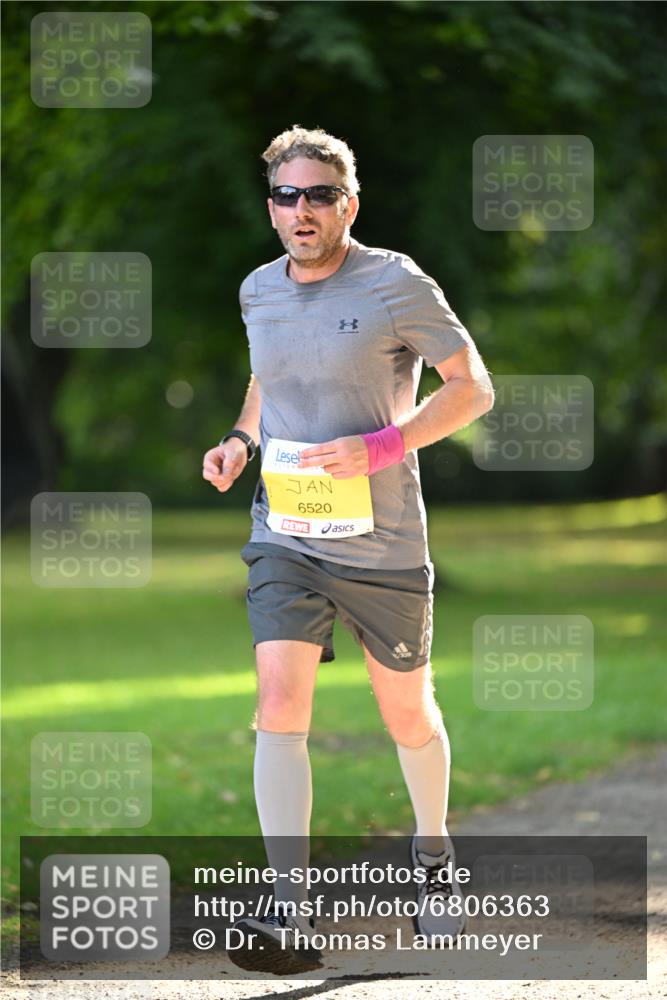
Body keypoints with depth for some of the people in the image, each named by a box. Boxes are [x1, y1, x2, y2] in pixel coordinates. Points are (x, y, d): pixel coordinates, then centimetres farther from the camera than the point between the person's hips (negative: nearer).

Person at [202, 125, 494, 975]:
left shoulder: (397, 285, -10)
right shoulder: (258, 291, 6)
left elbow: (473, 387, -8)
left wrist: (378, 447, -20)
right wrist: (241, 440, 5)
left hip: (382, 546, -3)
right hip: (284, 538, 3)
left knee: (407, 716, 12)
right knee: (279, 708, -14)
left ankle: (432, 853, 41)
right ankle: (290, 913, -17)